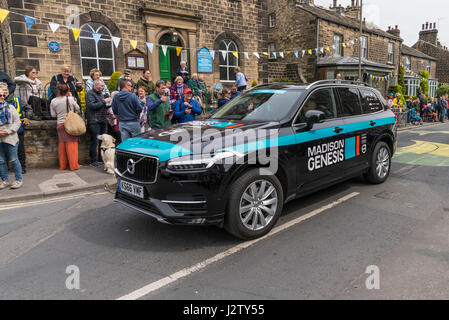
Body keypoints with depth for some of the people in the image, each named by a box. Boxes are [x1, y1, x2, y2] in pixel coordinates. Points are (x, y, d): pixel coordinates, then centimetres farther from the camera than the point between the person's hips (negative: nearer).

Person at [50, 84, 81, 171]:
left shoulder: (53, 101, 0)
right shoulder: (70, 99, -8)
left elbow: (53, 115, 6)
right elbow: (77, 109, 6)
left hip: (60, 125, 3)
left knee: (62, 146, 10)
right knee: (71, 145, 2)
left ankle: (63, 165, 17)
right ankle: (73, 165, 5)